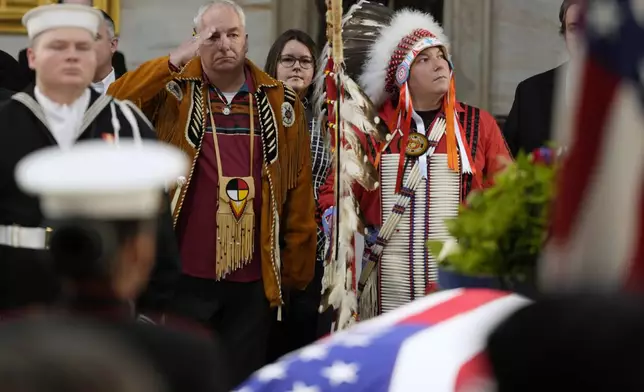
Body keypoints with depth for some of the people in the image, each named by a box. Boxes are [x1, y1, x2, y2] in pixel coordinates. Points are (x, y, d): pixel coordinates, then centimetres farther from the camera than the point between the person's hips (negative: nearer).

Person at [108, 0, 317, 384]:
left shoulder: (281, 102, 4)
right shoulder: (175, 93, 0)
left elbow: (299, 190, 6)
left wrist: (295, 268, 4)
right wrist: (176, 59, -22)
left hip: (254, 278, 2)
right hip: (185, 273, -2)